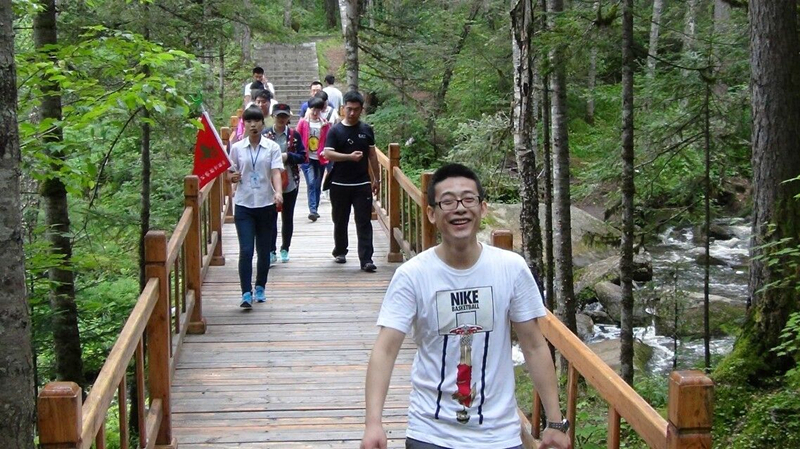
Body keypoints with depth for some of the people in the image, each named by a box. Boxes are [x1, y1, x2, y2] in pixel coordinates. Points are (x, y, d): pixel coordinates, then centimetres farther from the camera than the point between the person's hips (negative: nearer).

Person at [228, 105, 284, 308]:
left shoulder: (272, 147, -1)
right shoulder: (236, 148, 3)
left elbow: (276, 172, -11)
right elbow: (232, 174, 11)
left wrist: (278, 193, -29)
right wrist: (233, 177, -13)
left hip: (266, 205, 0)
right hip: (244, 205, 0)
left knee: (263, 249, 10)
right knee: (246, 250, -10)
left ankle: (260, 287, 27)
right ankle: (246, 292, -10)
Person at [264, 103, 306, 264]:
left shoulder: (295, 135, 1)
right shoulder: (265, 135, -2)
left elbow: (303, 157, -1)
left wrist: (287, 156, -15)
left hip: (290, 183, 1)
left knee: (287, 218, 10)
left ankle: (285, 249, 22)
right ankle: (271, 251, 3)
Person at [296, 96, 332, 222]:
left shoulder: (324, 123, 4)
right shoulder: (303, 122, -1)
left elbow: (328, 140, 8)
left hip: (320, 158, 3)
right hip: (307, 158, -3)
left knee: (317, 185, 10)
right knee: (311, 183, -15)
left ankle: (315, 210, 22)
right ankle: (312, 210, -19)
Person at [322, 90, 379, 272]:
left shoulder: (366, 130, 6)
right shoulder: (335, 131, -3)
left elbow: (372, 155, 12)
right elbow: (328, 154, -12)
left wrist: (375, 178, 11)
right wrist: (350, 156, -24)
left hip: (362, 184, 1)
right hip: (340, 184, -1)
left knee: (364, 222, -4)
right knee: (340, 221, 13)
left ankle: (366, 259, -6)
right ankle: (340, 251, 32)